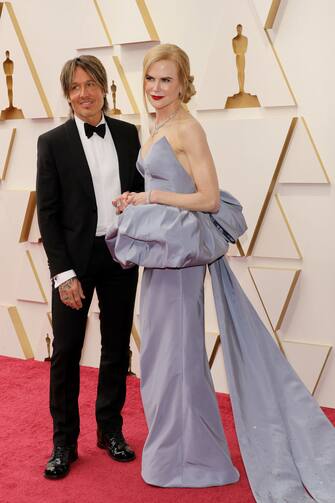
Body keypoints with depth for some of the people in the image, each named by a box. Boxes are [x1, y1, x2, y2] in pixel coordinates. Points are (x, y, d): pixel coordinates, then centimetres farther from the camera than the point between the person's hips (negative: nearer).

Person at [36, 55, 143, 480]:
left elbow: (141, 191, 10)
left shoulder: (128, 133, 5)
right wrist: (62, 273, -12)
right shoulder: (53, 142, -4)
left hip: (121, 256, 3)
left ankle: (110, 429, 30)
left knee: (117, 347, 13)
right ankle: (64, 441, 21)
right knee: (65, 352, 5)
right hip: (75, 259, -3)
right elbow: (47, 213, -6)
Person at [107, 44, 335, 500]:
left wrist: (150, 198, -15)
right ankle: (172, 445, 31)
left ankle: (184, 458, 16)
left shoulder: (187, 129, -13)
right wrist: (138, 200, 4)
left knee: (176, 350, 0)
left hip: (181, 249, -9)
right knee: (162, 349, 16)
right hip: (162, 249, 9)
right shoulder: (159, 128, 14)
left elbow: (209, 198, -18)